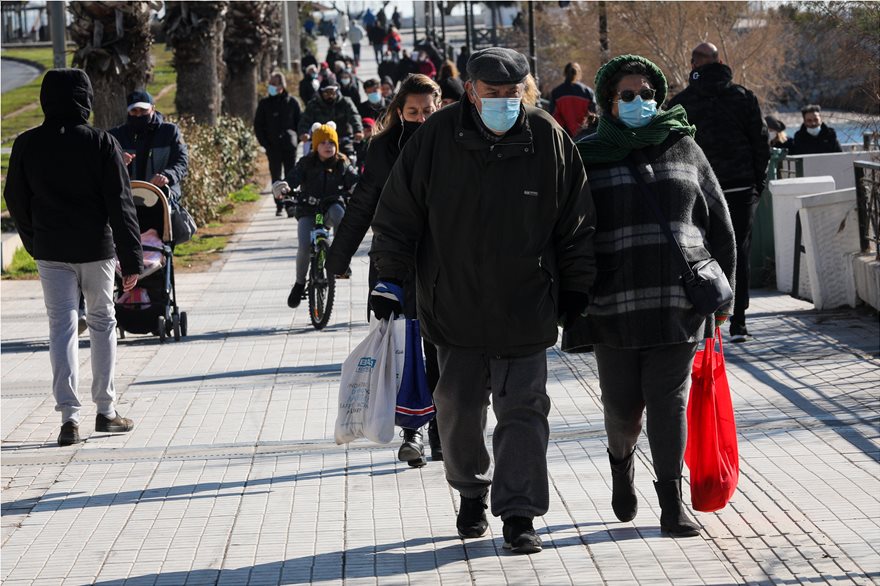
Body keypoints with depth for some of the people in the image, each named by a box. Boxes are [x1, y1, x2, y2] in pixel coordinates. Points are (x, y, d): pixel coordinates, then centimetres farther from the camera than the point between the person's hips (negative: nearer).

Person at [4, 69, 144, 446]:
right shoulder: (102, 143, -9)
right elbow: (120, 204, -10)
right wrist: (132, 259, -8)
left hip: (51, 251, 1)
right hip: (96, 249, -1)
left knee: (61, 327, 2)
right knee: (102, 323, 14)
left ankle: (69, 416, -9)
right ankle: (105, 410, 19)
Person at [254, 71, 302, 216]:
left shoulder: (292, 102, 3)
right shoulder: (264, 103, 5)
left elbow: (299, 122, 8)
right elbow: (258, 125, 8)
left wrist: (297, 139, -4)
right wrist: (265, 143, -2)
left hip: (289, 145, -1)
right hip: (273, 146, 1)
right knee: (276, 177, 2)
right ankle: (279, 206, 7)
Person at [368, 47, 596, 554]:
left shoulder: (548, 139, -4)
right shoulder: (437, 137, -6)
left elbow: (576, 222, 5)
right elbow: (398, 212, 1)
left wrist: (576, 288, 6)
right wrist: (390, 279, -3)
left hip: (526, 310, -1)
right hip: (454, 307, 1)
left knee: (523, 409, -2)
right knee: (459, 408, 11)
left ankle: (519, 514, 3)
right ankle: (472, 492, 32)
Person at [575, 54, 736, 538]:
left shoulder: (684, 149, 10)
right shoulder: (588, 158, 5)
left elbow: (719, 226, 14)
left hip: (679, 302, 1)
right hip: (614, 305, -1)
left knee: (669, 399, -4)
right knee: (622, 403, 5)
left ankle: (672, 502, 1)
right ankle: (621, 461, 37)